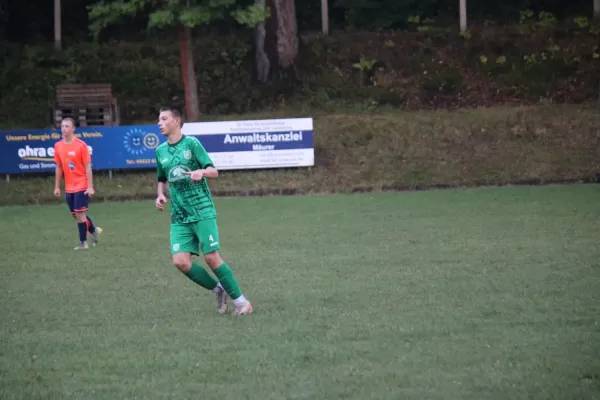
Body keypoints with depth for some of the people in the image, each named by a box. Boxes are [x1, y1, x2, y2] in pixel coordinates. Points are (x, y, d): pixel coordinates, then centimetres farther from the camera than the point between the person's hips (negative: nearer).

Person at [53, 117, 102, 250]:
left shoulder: (81, 145, -11)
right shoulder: (58, 146, 4)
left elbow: (88, 167, -10)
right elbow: (59, 167, 13)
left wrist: (90, 187, -14)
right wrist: (57, 187, 11)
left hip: (81, 186, -6)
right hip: (69, 188, 6)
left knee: (80, 214, -8)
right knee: (76, 215, 11)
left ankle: (83, 242, 3)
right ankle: (94, 230, 33)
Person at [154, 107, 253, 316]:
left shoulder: (191, 143, -4)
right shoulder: (160, 151, 11)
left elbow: (214, 171, -5)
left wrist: (202, 172, -26)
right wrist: (160, 195, 5)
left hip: (202, 211, -5)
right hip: (179, 217, 5)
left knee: (211, 257, -10)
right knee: (180, 261, -10)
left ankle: (241, 301, 3)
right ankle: (218, 290, 11)